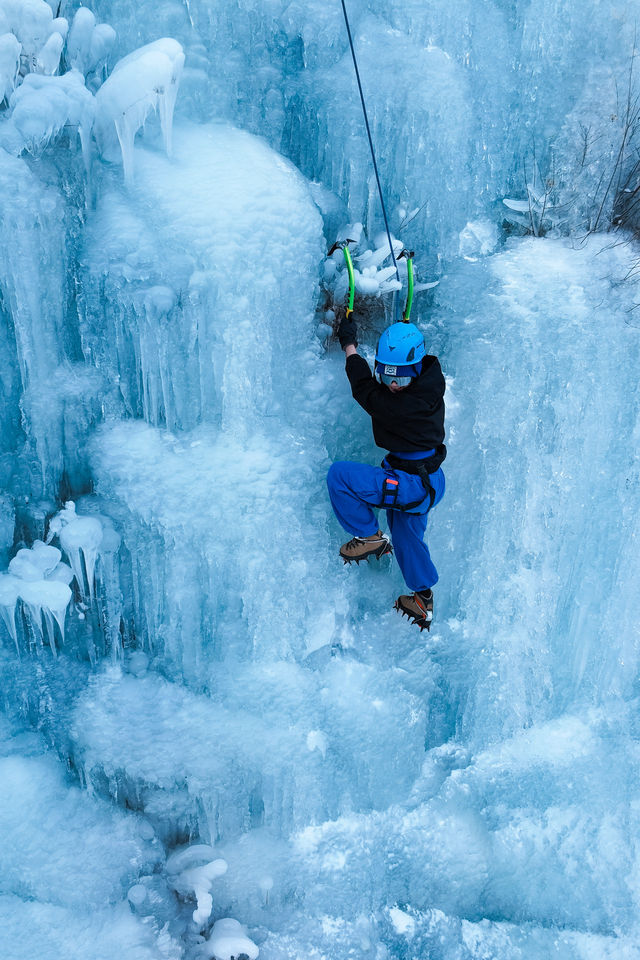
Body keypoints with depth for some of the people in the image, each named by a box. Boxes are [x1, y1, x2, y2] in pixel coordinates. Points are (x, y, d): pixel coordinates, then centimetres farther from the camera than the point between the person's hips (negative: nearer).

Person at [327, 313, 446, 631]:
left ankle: (369, 536, 3)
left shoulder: (409, 404, -29)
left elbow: (366, 393, -12)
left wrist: (349, 346, -1)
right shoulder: (430, 379, -4)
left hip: (413, 485, -10)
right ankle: (423, 601, 46)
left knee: (338, 474, -13)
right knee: (407, 536, 28)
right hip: (427, 479, 10)